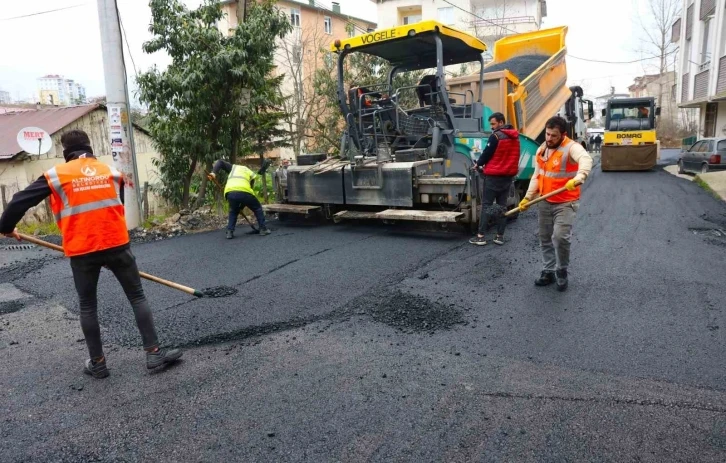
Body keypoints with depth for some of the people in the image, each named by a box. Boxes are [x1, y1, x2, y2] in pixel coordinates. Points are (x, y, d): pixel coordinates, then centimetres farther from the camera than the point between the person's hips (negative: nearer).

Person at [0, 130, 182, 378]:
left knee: (88, 307, 14)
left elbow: (21, 201, 3)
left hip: (82, 251, -1)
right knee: (137, 297, 8)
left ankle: (97, 363, 20)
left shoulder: (56, 175, 1)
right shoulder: (111, 172, 10)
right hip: (116, 244, 1)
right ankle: (154, 353, 6)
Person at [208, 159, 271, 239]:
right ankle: (263, 229, 21)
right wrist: (241, 207, 30)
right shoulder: (251, 173, 32)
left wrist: (213, 173, 9)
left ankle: (230, 232, 16)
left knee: (233, 212, 28)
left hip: (230, 192, 2)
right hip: (244, 192, -2)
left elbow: (220, 162, 23)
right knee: (257, 208, 23)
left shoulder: (233, 168, 35)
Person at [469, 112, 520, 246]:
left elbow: (487, 153, -10)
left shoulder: (496, 136, -13)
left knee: (486, 205, -2)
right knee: (502, 205, 10)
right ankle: (500, 236, 9)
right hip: (509, 174, 7)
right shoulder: (515, 136, 10)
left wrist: (478, 164, 9)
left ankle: (480, 236, -4)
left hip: (494, 175, -7)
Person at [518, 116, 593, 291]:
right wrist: (528, 198, 12)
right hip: (545, 202, 7)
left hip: (566, 203, -7)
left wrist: (579, 178, -57)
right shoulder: (541, 150, 7)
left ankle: (562, 271, 4)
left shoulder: (571, 147, -16)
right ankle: (549, 271, 27)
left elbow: (586, 159, -38)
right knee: (545, 239, 12)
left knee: (560, 237, -19)